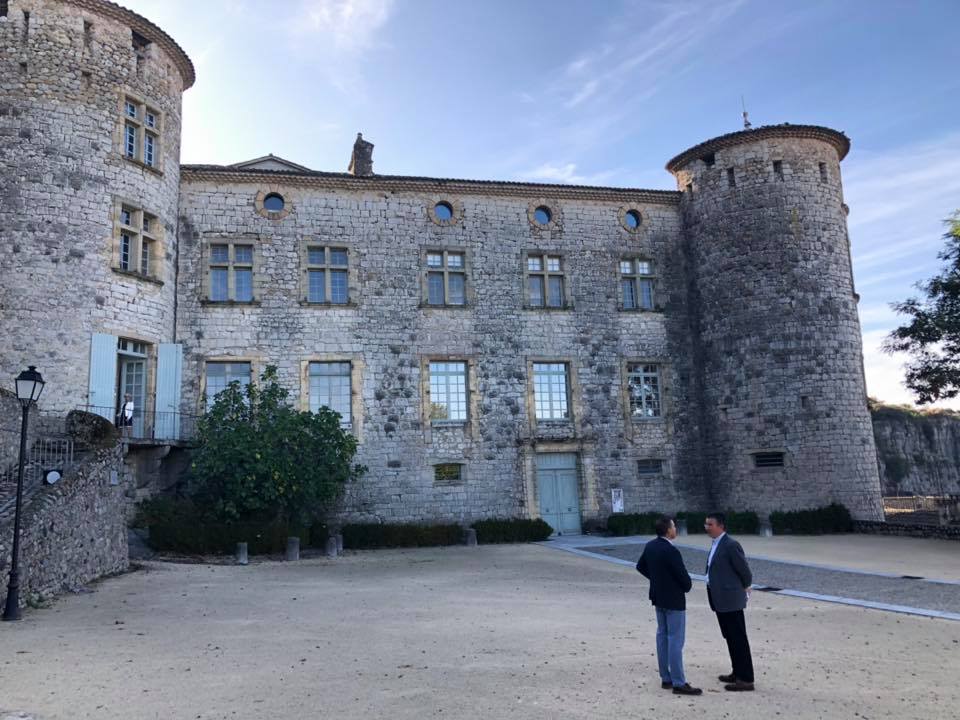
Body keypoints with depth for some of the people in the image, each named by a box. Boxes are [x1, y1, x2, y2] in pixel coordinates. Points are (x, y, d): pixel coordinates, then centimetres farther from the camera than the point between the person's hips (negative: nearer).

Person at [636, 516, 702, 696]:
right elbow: (683, 576, -19)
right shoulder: (671, 551, -25)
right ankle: (678, 683, 4)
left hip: (658, 597, 8)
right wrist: (687, 587, 3)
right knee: (675, 640, -2)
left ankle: (666, 678, 23)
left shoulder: (650, 546, 0)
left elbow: (640, 566, 12)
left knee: (662, 635, 14)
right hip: (673, 599, -8)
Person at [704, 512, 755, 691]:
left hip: (730, 600, -9)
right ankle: (737, 673, 28)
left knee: (739, 639, -1)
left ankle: (746, 679, 6)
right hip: (720, 600, 9)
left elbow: (744, 570, -14)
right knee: (730, 638, 17)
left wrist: (745, 589, 2)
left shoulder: (731, 545, -18)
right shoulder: (716, 544, 11)